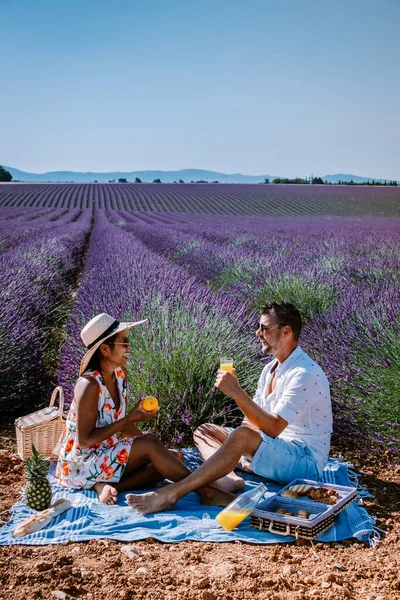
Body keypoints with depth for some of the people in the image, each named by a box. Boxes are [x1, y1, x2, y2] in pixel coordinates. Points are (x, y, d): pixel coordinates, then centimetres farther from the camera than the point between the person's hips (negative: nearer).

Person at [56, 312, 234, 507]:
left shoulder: (120, 374, 2)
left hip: (106, 455, 8)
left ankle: (107, 486, -18)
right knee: (149, 443, -25)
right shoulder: (89, 385, -22)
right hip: (79, 466, -8)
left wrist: (158, 448, 3)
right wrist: (131, 418, -22)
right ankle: (205, 492, -20)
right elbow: (85, 440, -23)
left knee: (171, 459, -7)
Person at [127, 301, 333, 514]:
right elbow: (253, 416, 11)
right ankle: (229, 479, -24)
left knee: (242, 437, -36)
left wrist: (236, 392, -30)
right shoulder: (271, 369, 11)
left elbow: (273, 428, -27)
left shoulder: (305, 374, -19)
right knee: (203, 431, 7)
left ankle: (170, 494, -38)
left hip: (306, 460, -10)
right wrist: (243, 455, -8)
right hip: (276, 449, 10)